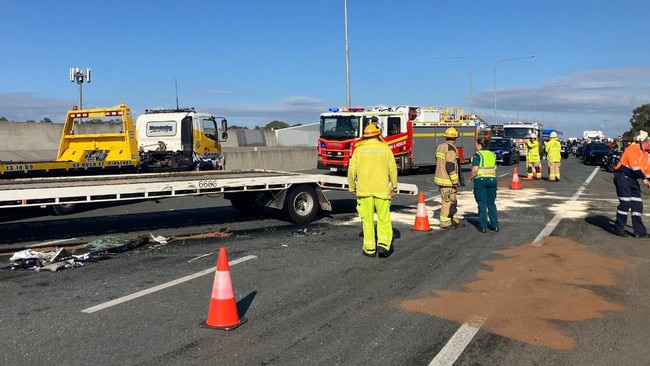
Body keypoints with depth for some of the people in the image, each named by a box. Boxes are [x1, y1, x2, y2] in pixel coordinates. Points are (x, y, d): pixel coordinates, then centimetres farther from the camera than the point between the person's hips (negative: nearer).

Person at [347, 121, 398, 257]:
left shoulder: (359, 149, 2)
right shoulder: (385, 148, 2)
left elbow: (352, 170, 1)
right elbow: (392, 168, 0)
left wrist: (352, 187, 13)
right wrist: (394, 187, 9)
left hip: (364, 190, 0)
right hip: (382, 189, 0)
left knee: (367, 219, 7)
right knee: (384, 219, 9)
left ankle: (369, 248, 10)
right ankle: (383, 244, -4)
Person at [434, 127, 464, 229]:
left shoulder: (440, 147, 11)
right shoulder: (451, 149, -18)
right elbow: (450, 166, -23)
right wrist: (455, 181, -18)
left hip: (440, 177, 10)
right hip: (447, 180, -10)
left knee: (452, 201, 17)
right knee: (448, 202, -1)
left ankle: (454, 220, 24)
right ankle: (445, 222, 5)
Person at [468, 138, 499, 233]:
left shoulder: (477, 155, -8)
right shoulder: (492, 154, 11)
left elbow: (475, 170, -15)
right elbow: (495, 169, 13)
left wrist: (470, 178, 0)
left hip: (480, 180, -5)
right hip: (492, 180, 5)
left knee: (482, 204, 1)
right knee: (491, 203, 14)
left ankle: (483, 227, 2)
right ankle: (495, 225, 14)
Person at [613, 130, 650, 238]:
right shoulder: (634, 148, -10)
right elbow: (635, 165, -18)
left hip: (633, 178, 9)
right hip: (622, 176, -9)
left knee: (638, 203, 4)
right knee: (625, 202, -12)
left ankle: (639, 231, 7)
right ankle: (619, 228, 0)